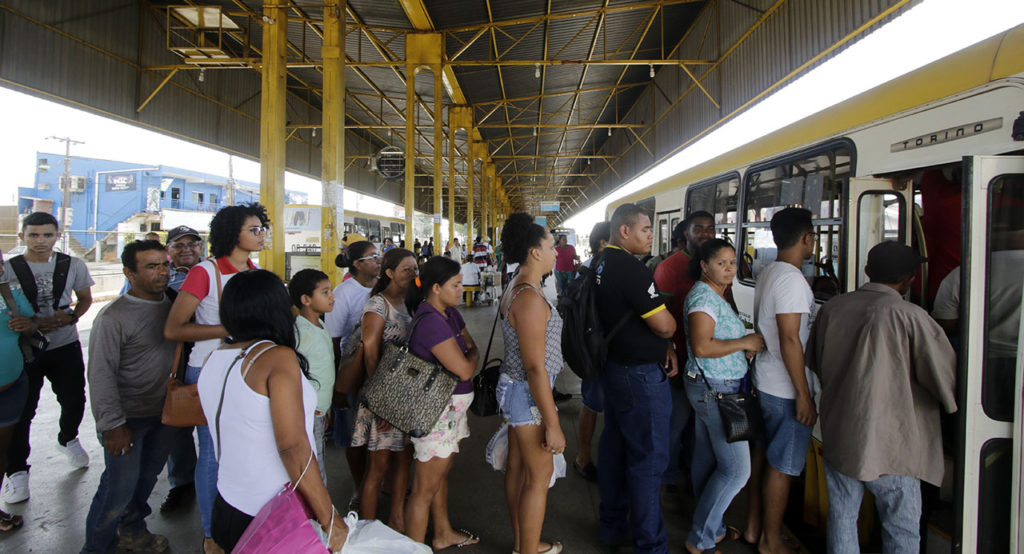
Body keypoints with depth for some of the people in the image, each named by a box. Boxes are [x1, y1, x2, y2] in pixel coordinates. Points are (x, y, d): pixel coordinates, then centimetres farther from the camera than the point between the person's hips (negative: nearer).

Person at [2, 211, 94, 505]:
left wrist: (71, 317, -9)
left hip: (66, 346, 2)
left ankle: (68, 439, 43)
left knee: (74, 401, 12)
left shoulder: (73, 265, 1)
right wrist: (36, 324, -17)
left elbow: (85, 298, 12)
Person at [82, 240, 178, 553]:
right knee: (120, 487, 1)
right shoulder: (113, 317, -16)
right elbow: (100, 374, -16)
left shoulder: (171, 306, 4)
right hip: (128, 418, -6)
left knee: (148, 476, 19)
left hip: (163, 412, 6)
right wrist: (114, 424, -18)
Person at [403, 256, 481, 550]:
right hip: (436, 412, -10)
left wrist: (466, 354, -11)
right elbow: (465, 369, -25)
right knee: (425, 488, 2)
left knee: (441, 472, 26)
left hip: (452, 407, 10)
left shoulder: (450, 314, 5)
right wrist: (472, 356, -4)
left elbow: (472, 347, 10)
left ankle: (443, 534, 44)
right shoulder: (430, 322, -25)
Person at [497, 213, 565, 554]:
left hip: (516, 388, 10)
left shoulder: (517, 289, 9)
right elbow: (535, 366, -25)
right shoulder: (531, 297, -23)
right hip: (529, 391, -10)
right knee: (539, 475, 2)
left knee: (517, 466, 18)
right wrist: (552, 424, -22)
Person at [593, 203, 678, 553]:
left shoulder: (601, 264, 8)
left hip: (613, 366, 10)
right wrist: (669, 338, 2)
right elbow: (664, 325, -21)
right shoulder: (630, 269, -22)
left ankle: (613, 524, 34)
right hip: (641, 376, -10)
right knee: (647, 459, 1)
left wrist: (664, 345, 6)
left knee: (614, 446, 19)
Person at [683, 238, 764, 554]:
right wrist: (745, 342, -17)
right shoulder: (704, 295, -18)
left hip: (712, 389, 10)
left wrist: (746, 345, 5)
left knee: (707, 460, 17)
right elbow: (701, 346, -26)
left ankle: (710, 528, 30)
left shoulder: (715, 294, 14)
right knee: (736, 469, -5)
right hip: (715, 389, -10)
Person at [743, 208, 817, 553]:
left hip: (763, 380, 9)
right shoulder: (792, 279, -19)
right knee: (782, 466, 4)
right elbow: (790, 339, -22)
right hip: (786, 389, -9)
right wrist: (804, 394, -19)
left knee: (762, 454, 17)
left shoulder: (767, 274, 9)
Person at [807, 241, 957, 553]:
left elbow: (814, 363, 14)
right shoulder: (911, 316, -16)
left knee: (842, 516, 16)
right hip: (889, 443, -4)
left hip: (838, 437, 5)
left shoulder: (831, 308, 0)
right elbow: (947, 377, -10)